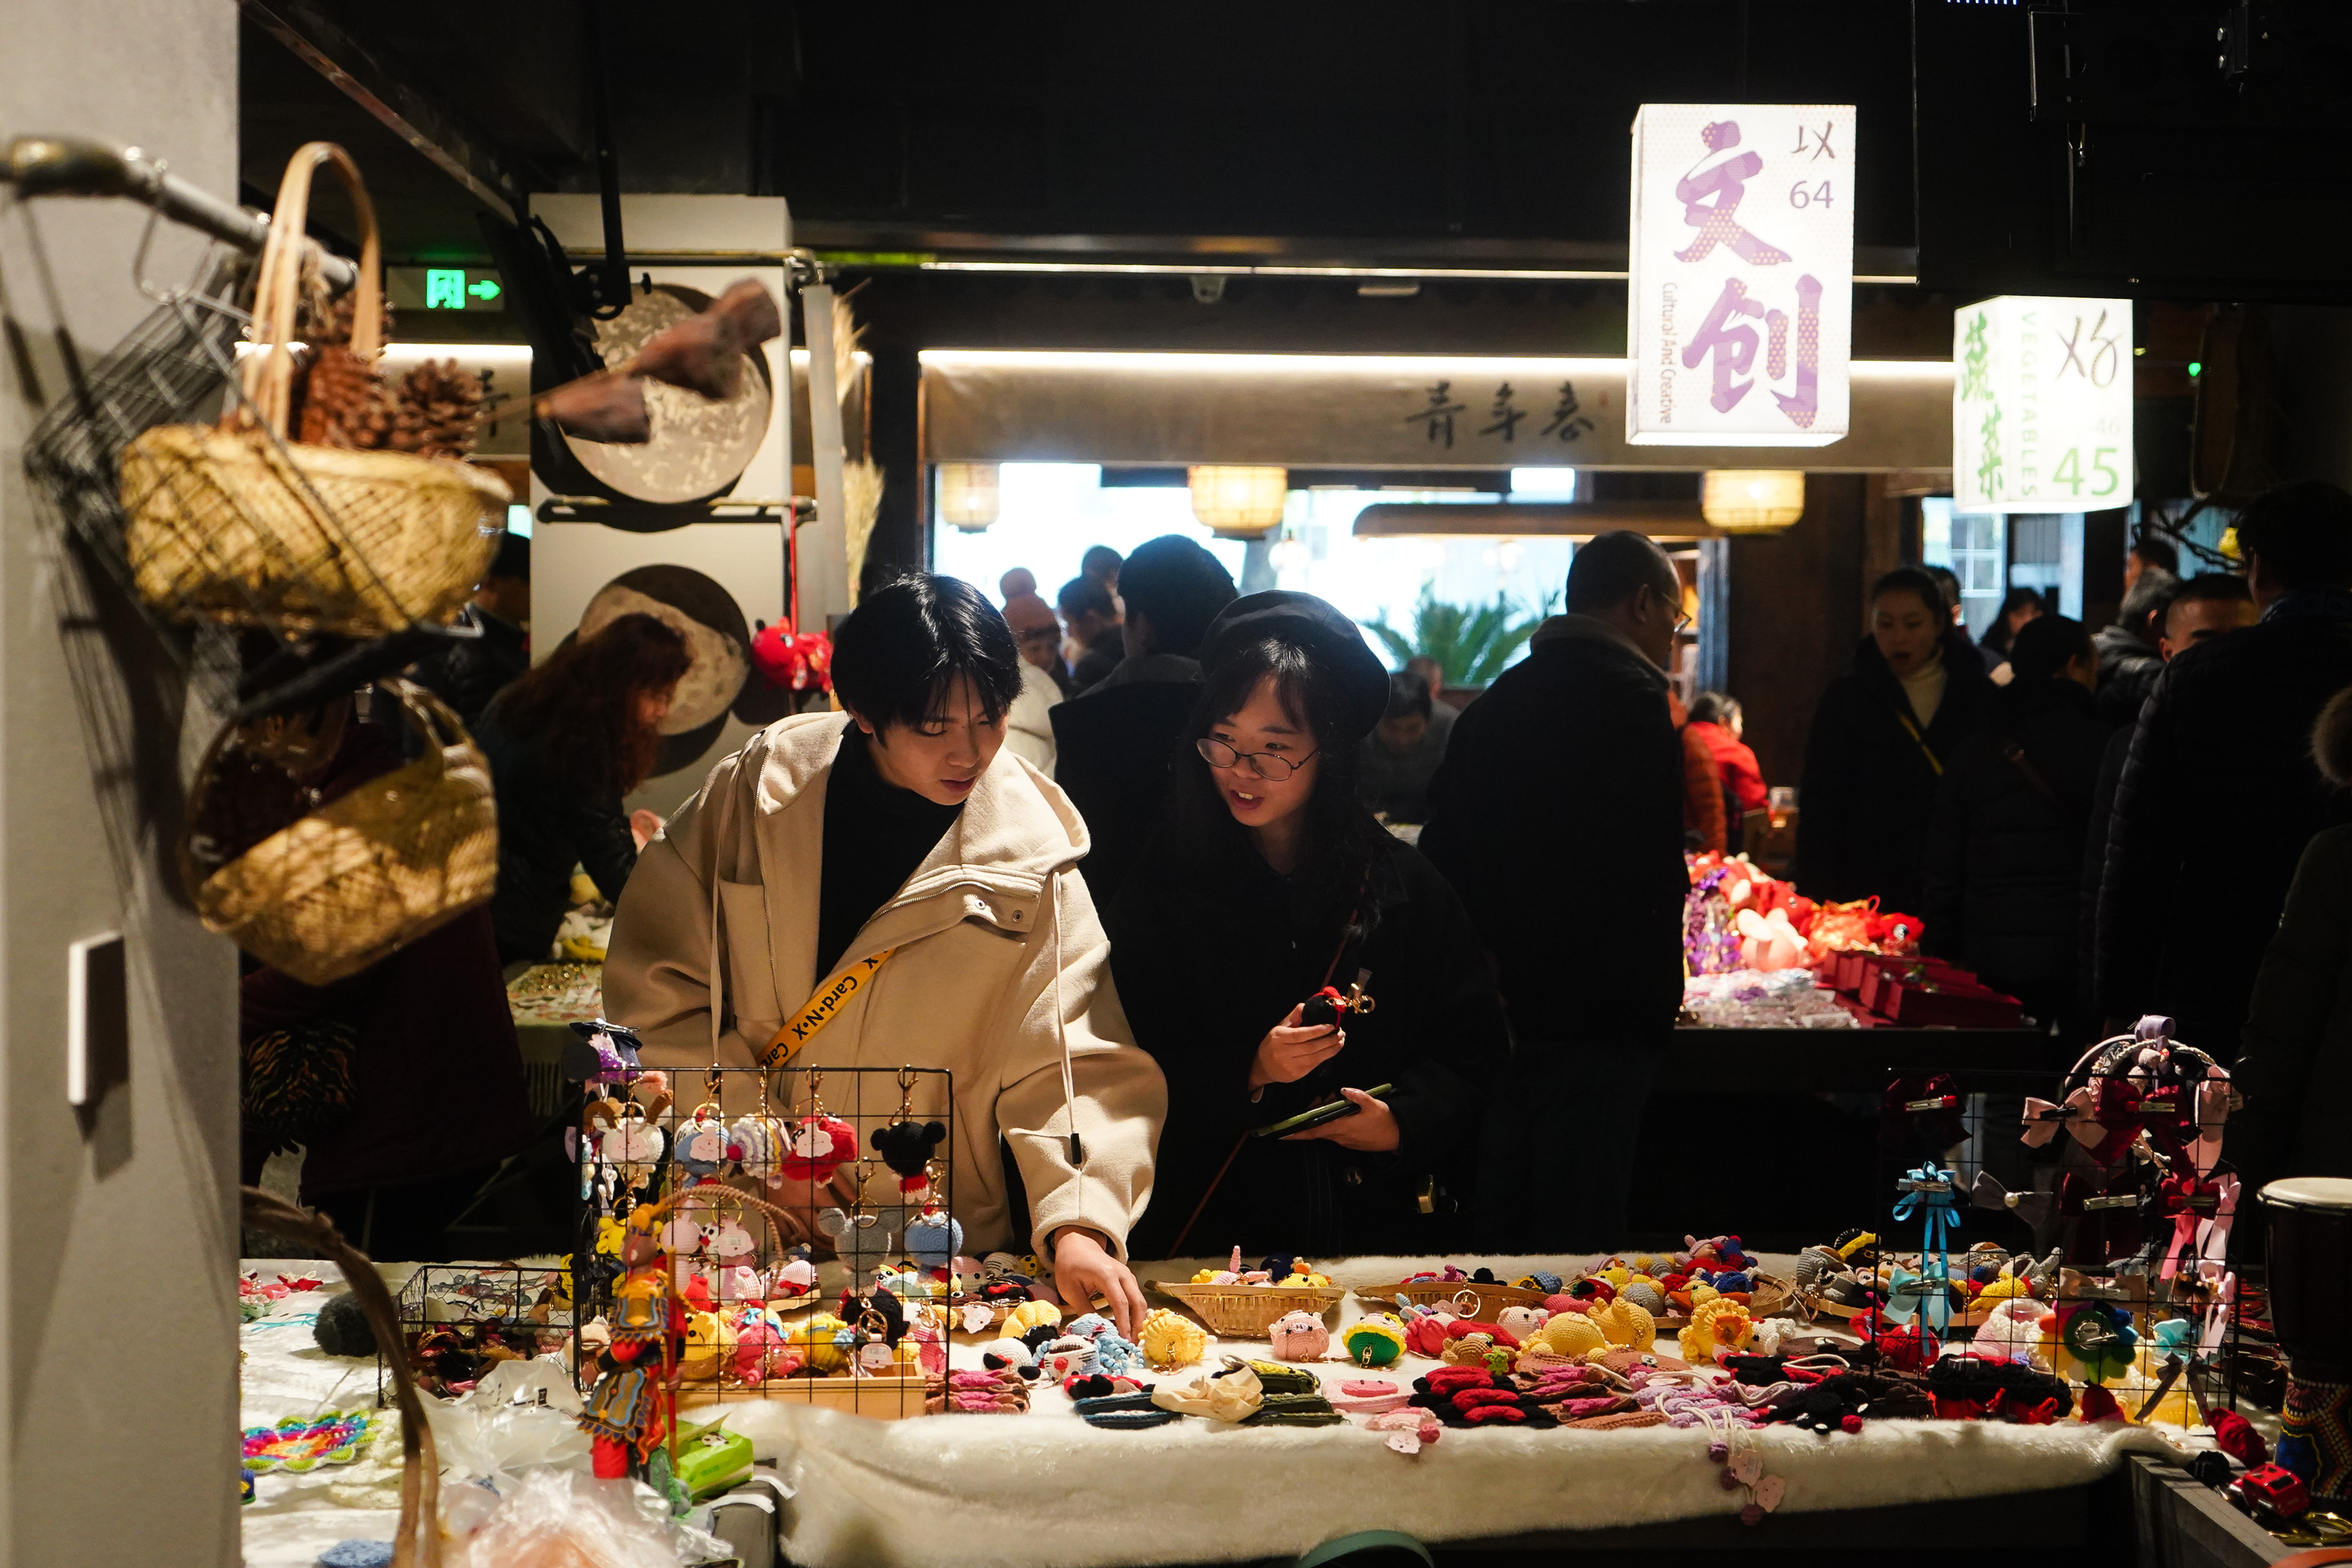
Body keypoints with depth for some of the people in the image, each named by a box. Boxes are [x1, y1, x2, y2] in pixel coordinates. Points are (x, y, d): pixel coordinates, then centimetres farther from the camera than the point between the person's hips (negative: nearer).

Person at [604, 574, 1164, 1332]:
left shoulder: (1030, 852, -4)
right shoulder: (759, 791, -2)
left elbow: (1070, 1058, -7)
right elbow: (654, 981, 3)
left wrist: (1078, 1223, -22)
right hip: (742, 1232, 0)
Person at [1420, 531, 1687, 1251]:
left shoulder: (1496, 701, 14)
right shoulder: (1630, 699, -12)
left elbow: (1443, 848, 17)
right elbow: (1649, 871, -19)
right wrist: (1657, 994, -8)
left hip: (1497, 1001, 8)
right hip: (1592, 1016, -8)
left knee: (1501, 1226, 15)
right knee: (1579, 1237, -4)